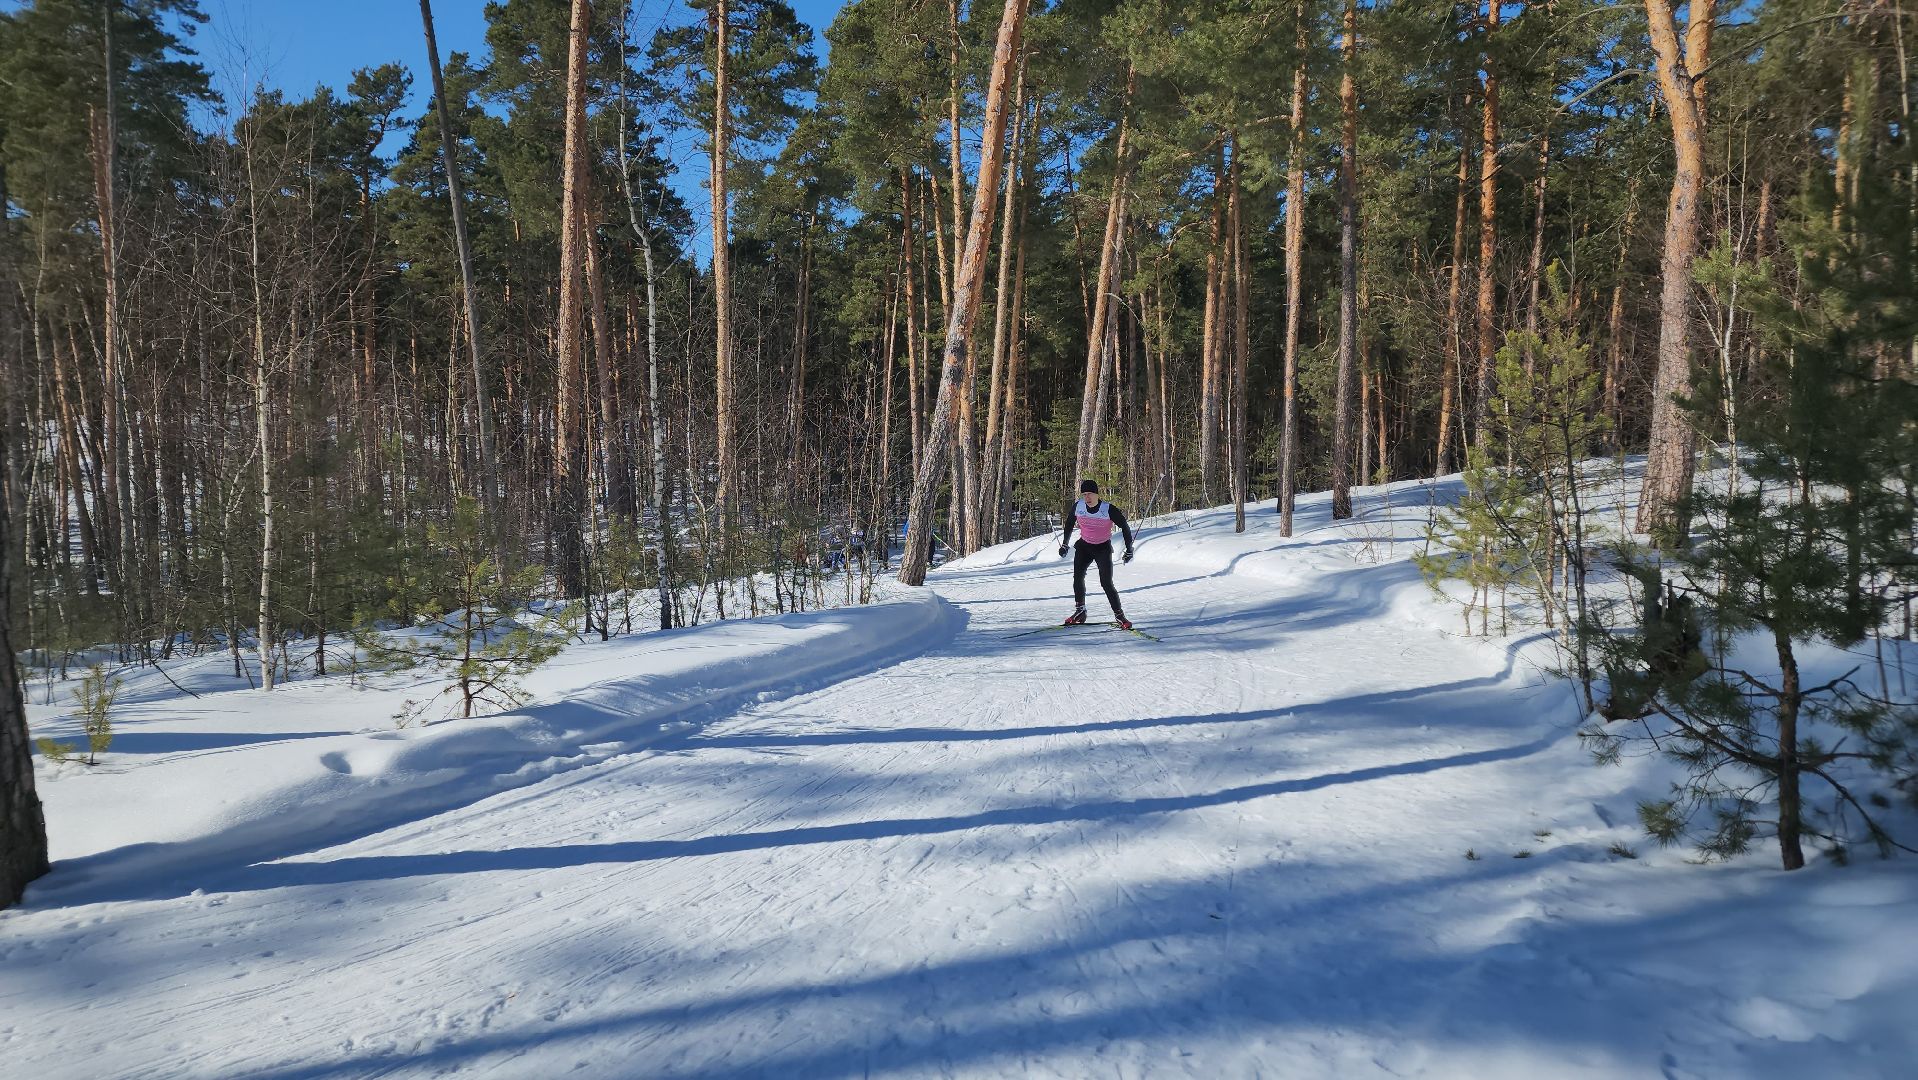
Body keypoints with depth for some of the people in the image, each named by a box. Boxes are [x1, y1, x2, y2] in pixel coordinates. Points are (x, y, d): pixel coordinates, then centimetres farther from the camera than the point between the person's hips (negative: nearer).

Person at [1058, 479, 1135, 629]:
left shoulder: (1109, 509, -21)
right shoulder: (1077, 507, -11)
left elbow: (1125, 528, -9)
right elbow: (1069, 524, 10)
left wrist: (1129, 550, -10)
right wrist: (1064, 544, 11)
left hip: (1103, 548, -3)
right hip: (1084, 546, 3)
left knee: (1106, 583, -13)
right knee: (1078, 577, -12)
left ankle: (1119, 615, -3)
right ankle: (1079, 612, 1)